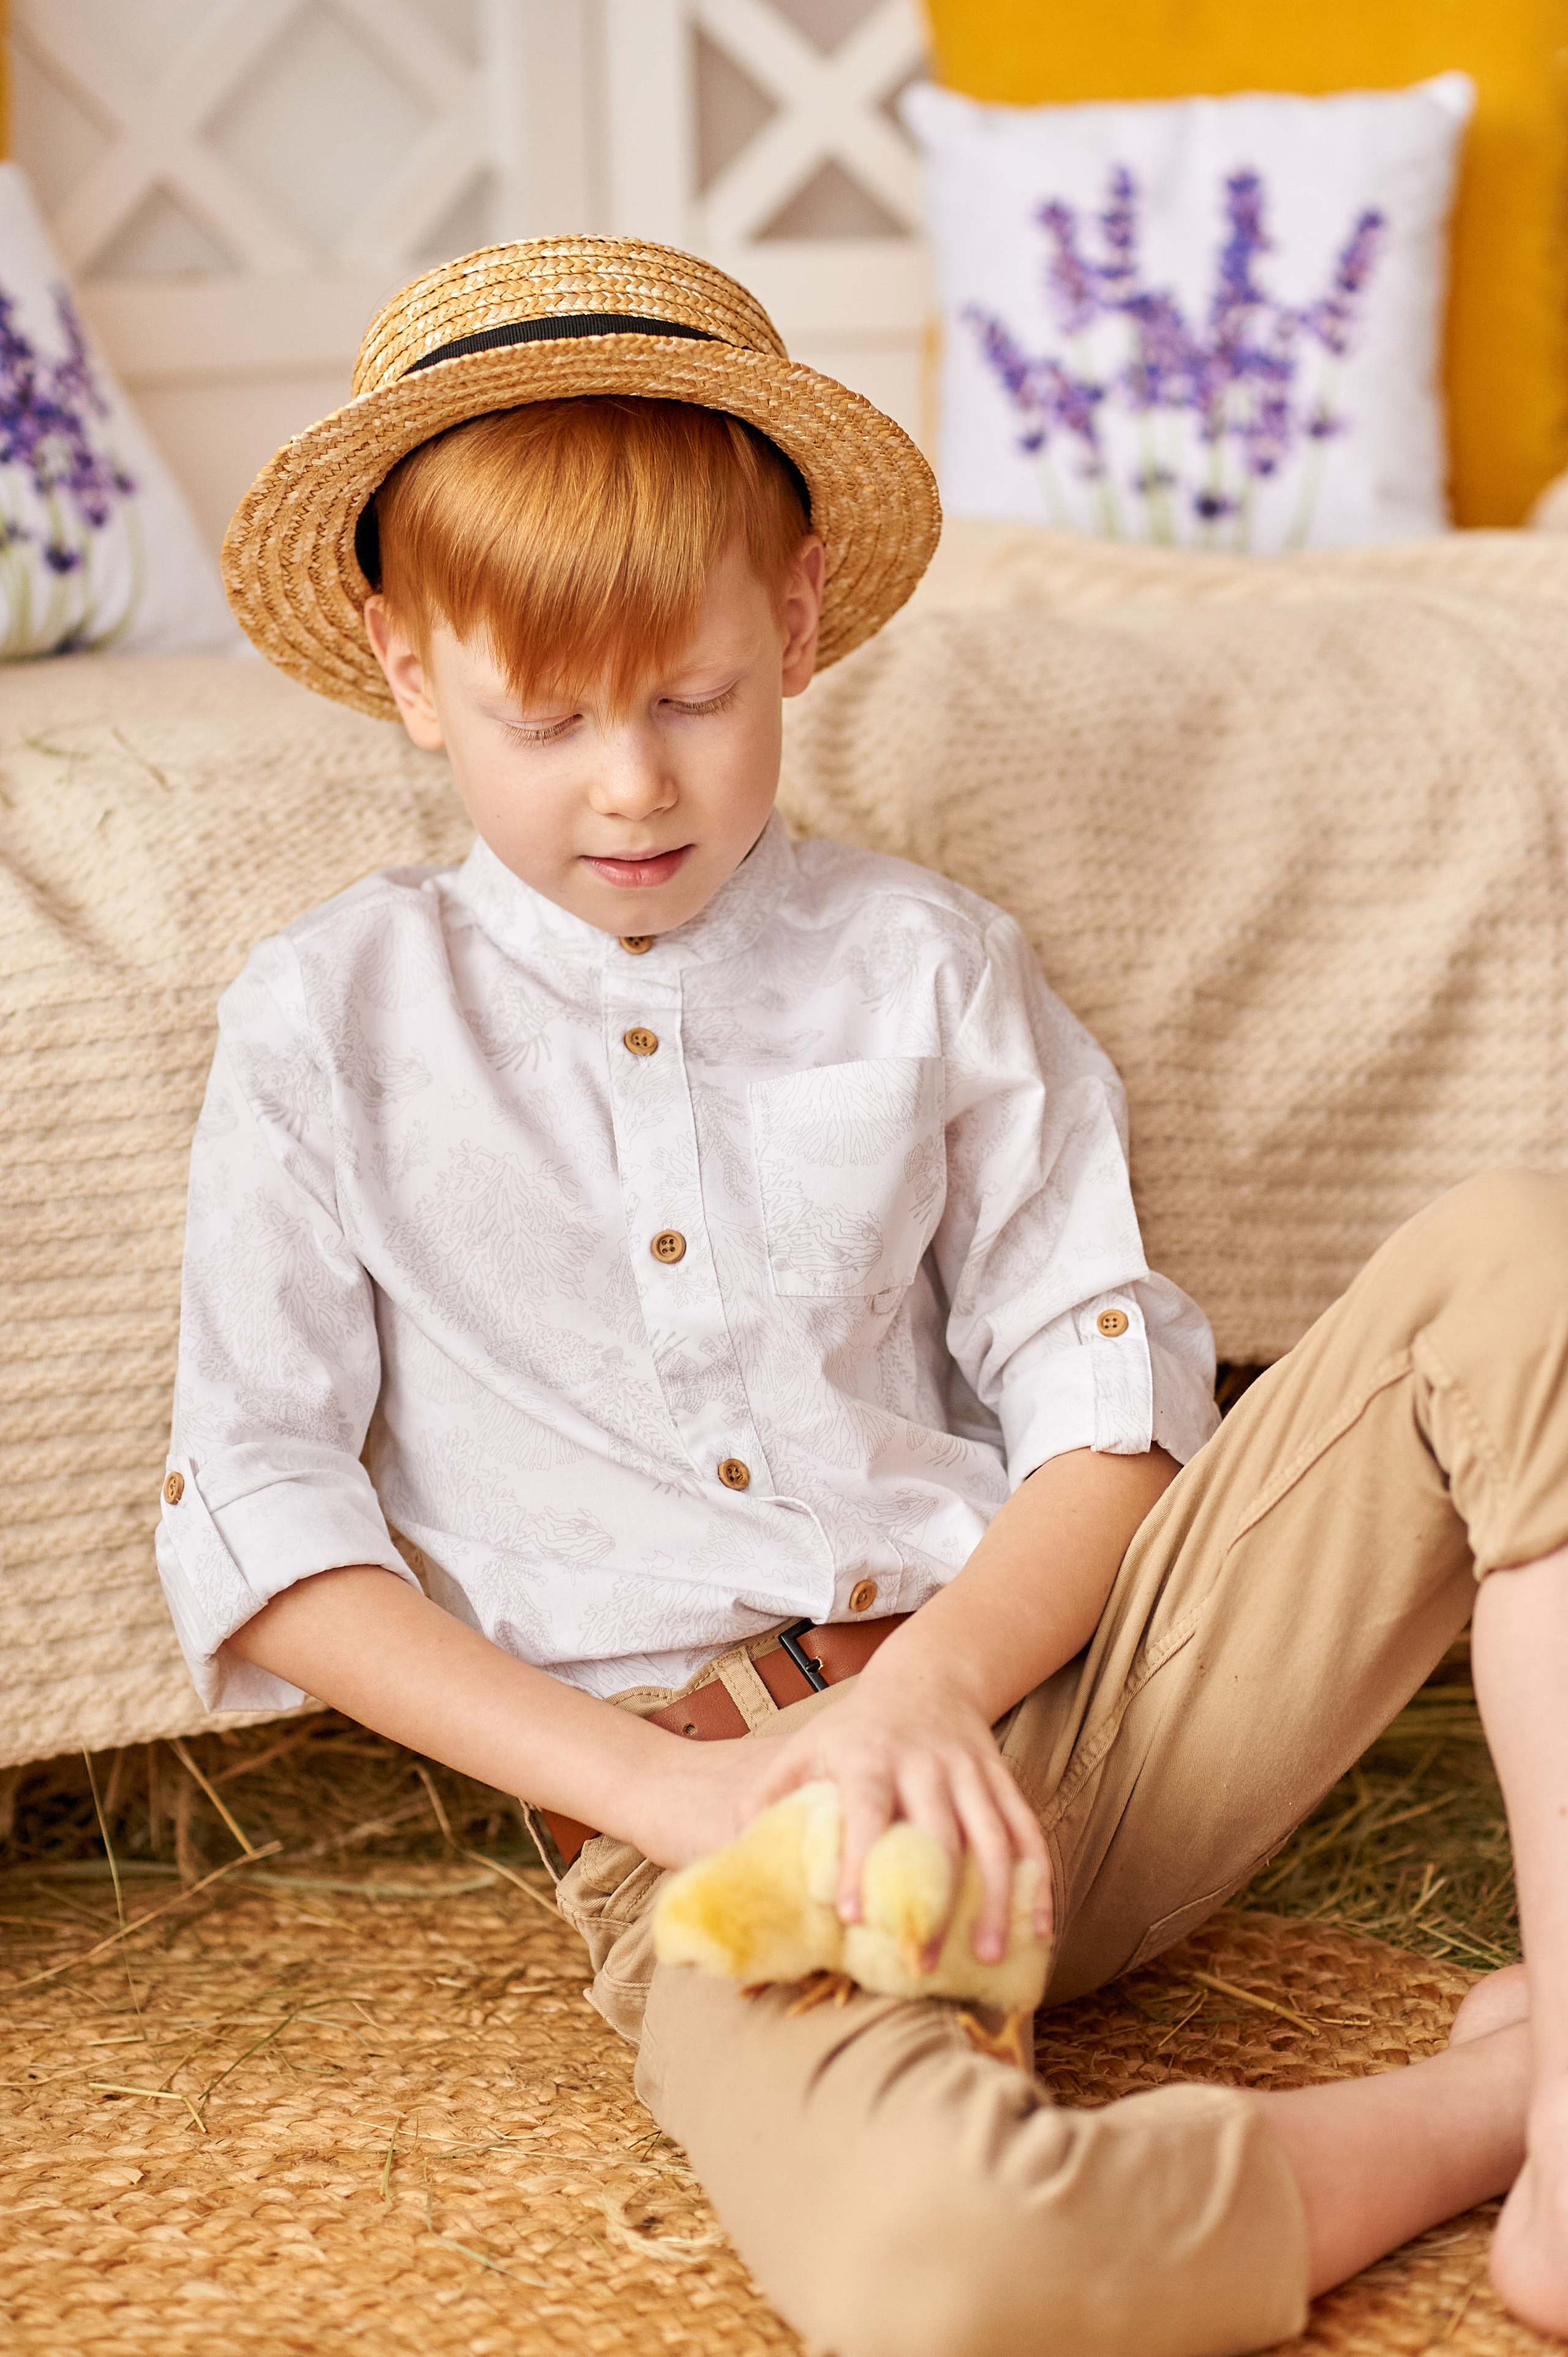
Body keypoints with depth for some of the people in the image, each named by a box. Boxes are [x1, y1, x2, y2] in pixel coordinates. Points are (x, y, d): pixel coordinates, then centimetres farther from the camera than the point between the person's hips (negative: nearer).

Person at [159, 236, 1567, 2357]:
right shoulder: (331, 1024, 5)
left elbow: (1108, 1402, 6)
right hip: (693, 1813, -3)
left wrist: (939, 1683, -15)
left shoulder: (921, 966, 10)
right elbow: (254, 1534, 0)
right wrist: (658, 1783, -11)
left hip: (1036, 1705, 4)